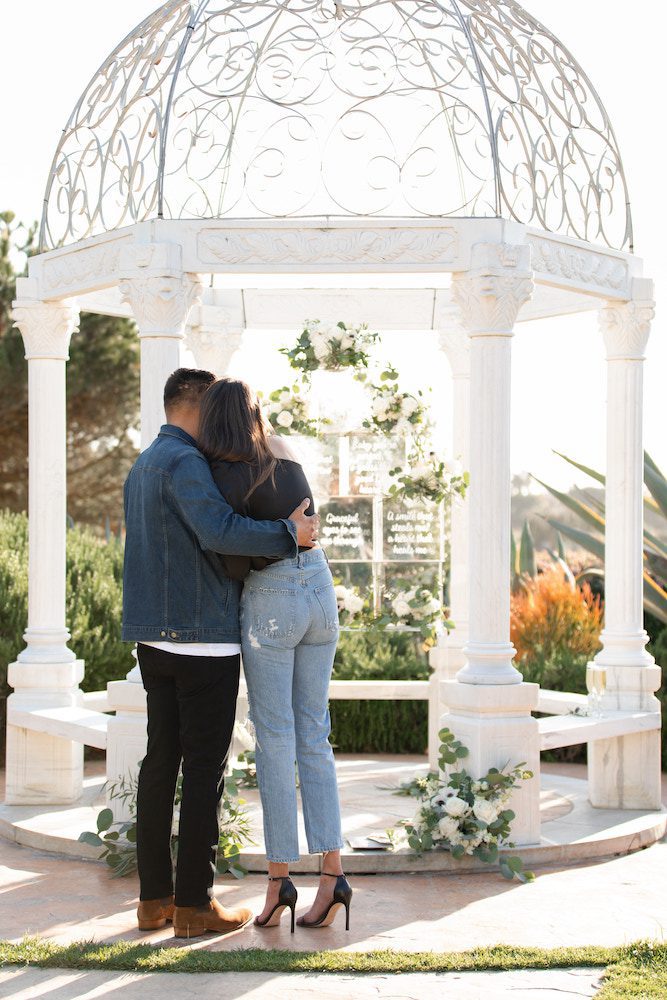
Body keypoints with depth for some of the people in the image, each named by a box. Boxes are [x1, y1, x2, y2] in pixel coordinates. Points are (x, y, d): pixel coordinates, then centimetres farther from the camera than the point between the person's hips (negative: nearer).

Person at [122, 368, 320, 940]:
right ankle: (194, 904, 3)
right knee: (205, 769, -2)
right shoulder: (185, 461, -13)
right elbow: (218, 531, -29)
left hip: (155, 637, 9)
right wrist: (289, 534, -19)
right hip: (203, 637, -9)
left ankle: (155, 898, 16)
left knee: (160, 764, 11)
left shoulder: (142, 467, 18)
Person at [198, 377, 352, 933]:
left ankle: (279, 878, 4)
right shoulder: (286, 458, 10)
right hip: (320, 594, 6)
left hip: (270, 601, -6)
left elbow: (236, 564, -13)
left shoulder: (225, 475, -11)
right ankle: (332, 874, 2)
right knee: (314, 737, 7)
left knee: (275, 742, 0)